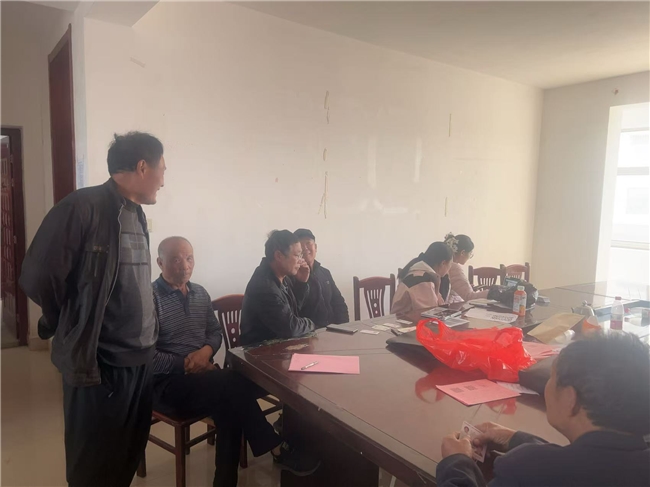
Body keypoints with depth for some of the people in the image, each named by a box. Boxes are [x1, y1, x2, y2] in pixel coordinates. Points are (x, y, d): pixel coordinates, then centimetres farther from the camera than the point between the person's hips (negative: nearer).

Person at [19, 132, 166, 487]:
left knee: (128, 457, 20)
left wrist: (144, 335, 10)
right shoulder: (83, 207, -16)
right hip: (98, 362, -7)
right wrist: (73, 330, -1)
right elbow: (38, 277, -15)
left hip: (140, 360, 7)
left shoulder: (136, 214, 10)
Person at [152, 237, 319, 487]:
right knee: (234, 386, -28)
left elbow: (215, 332, 16)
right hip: (167, 383, -6)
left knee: (228, 402, -26)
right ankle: (277, 448, -13)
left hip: (203, 374, 6)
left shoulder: (200, 293, 10)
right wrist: (186, 364, -17)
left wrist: (206, 350, -7)